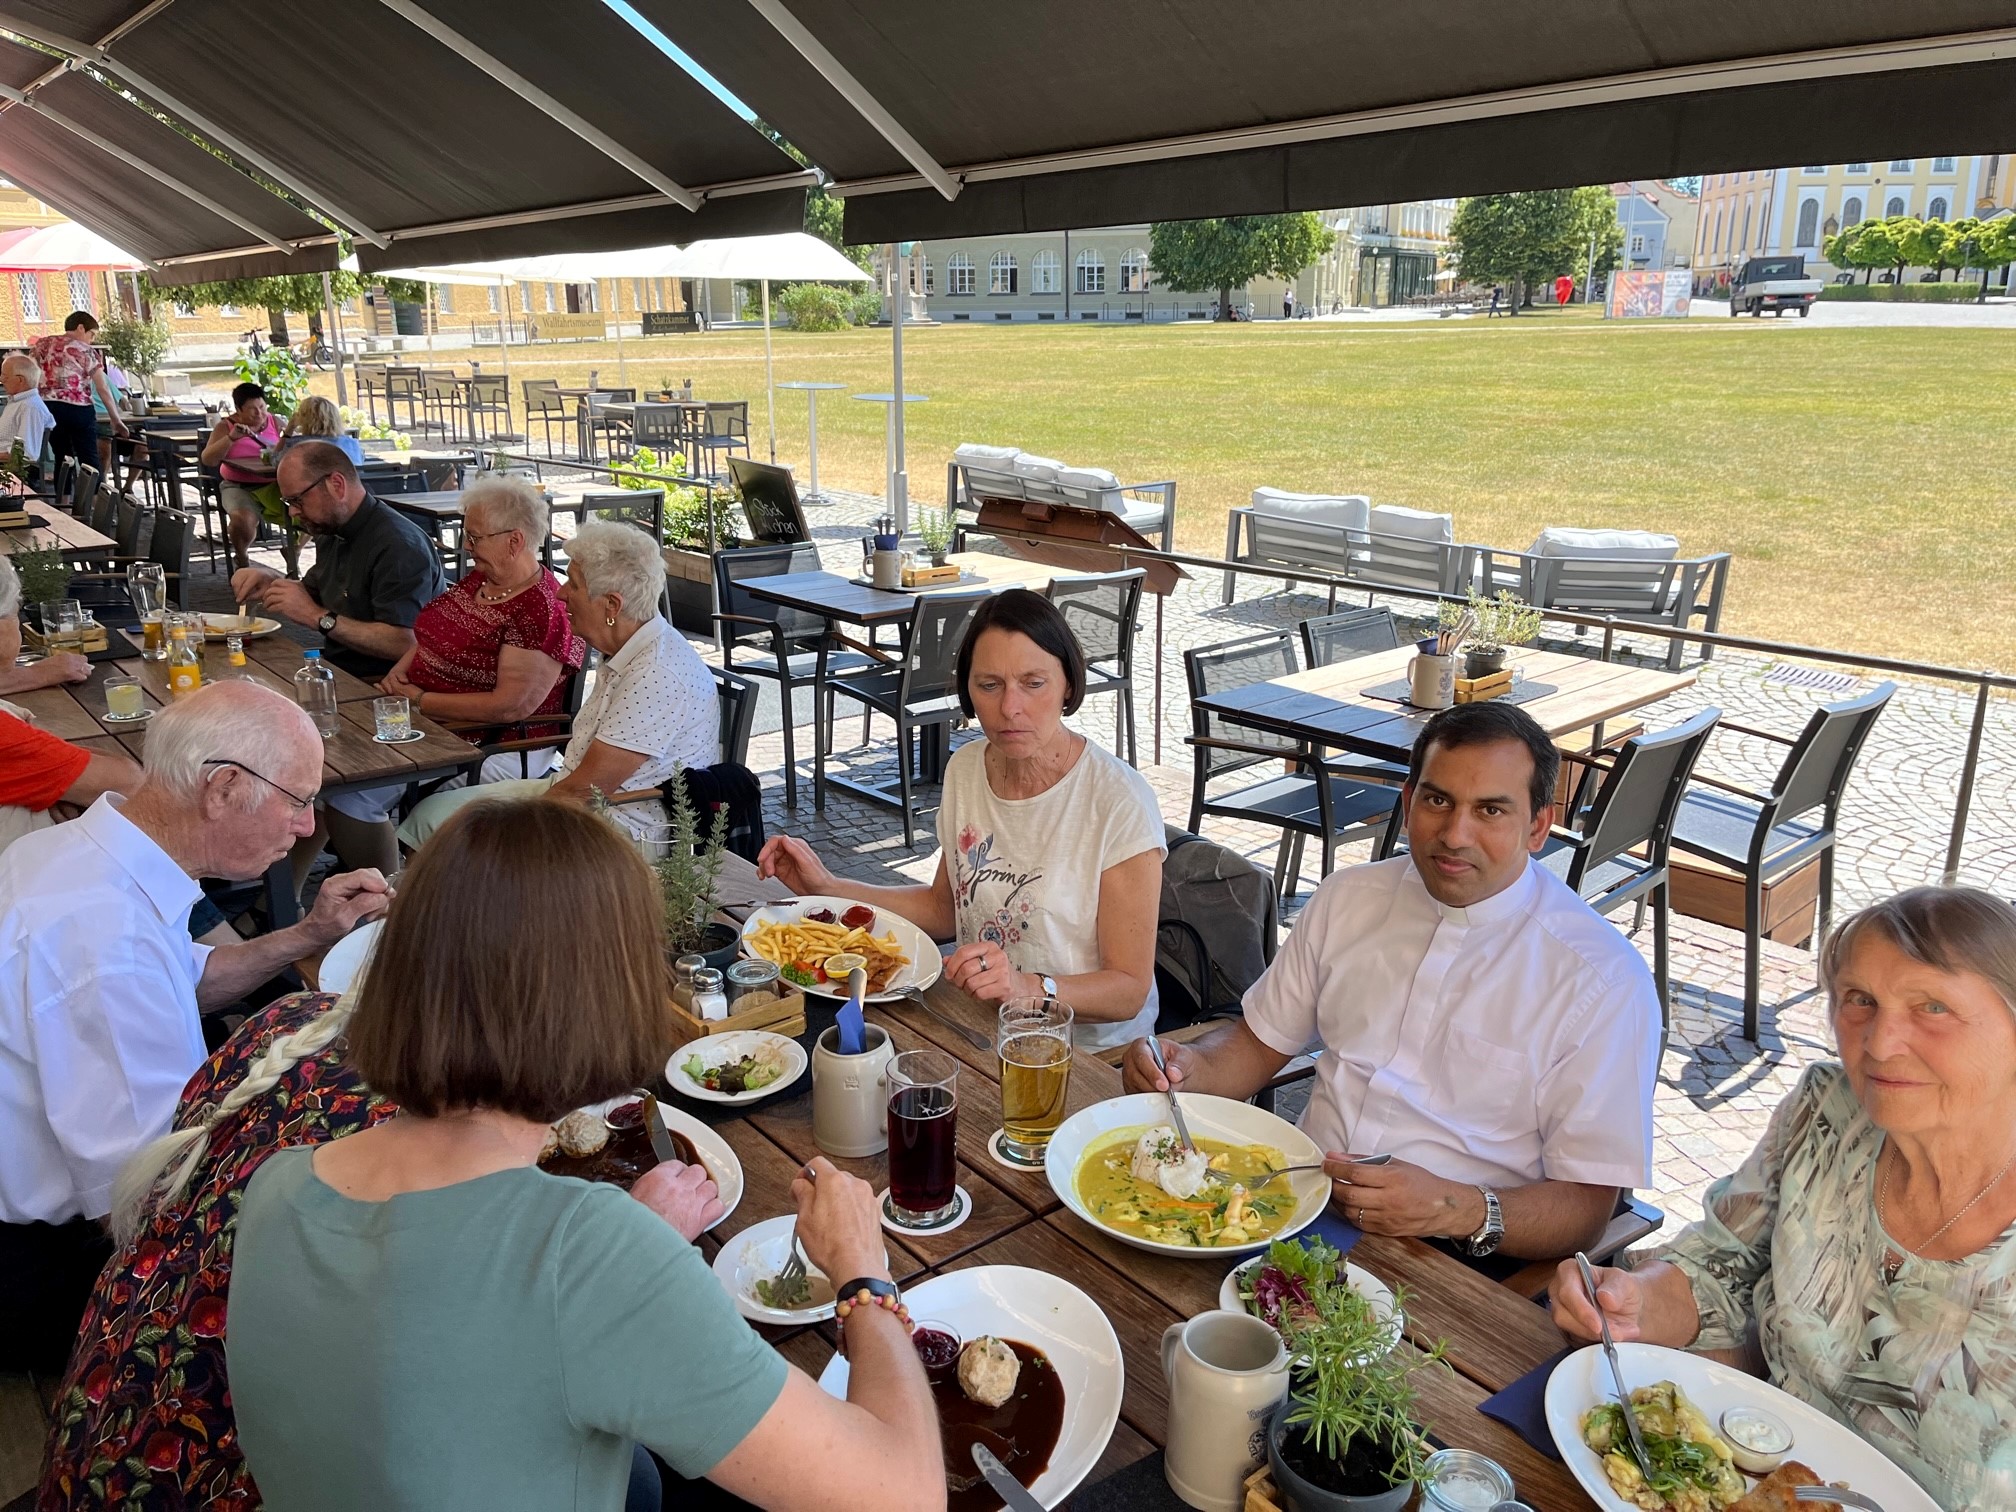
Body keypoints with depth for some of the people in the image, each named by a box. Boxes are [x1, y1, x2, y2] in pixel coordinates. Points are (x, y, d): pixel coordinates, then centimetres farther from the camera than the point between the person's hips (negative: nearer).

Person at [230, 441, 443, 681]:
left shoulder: (399, 546, -21)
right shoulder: (332, 532, 12)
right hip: (334, 670, 10)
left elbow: (405, 645, -28)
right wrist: (270, 581, 7)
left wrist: (318, 616, -23)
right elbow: (313, 593, 28)